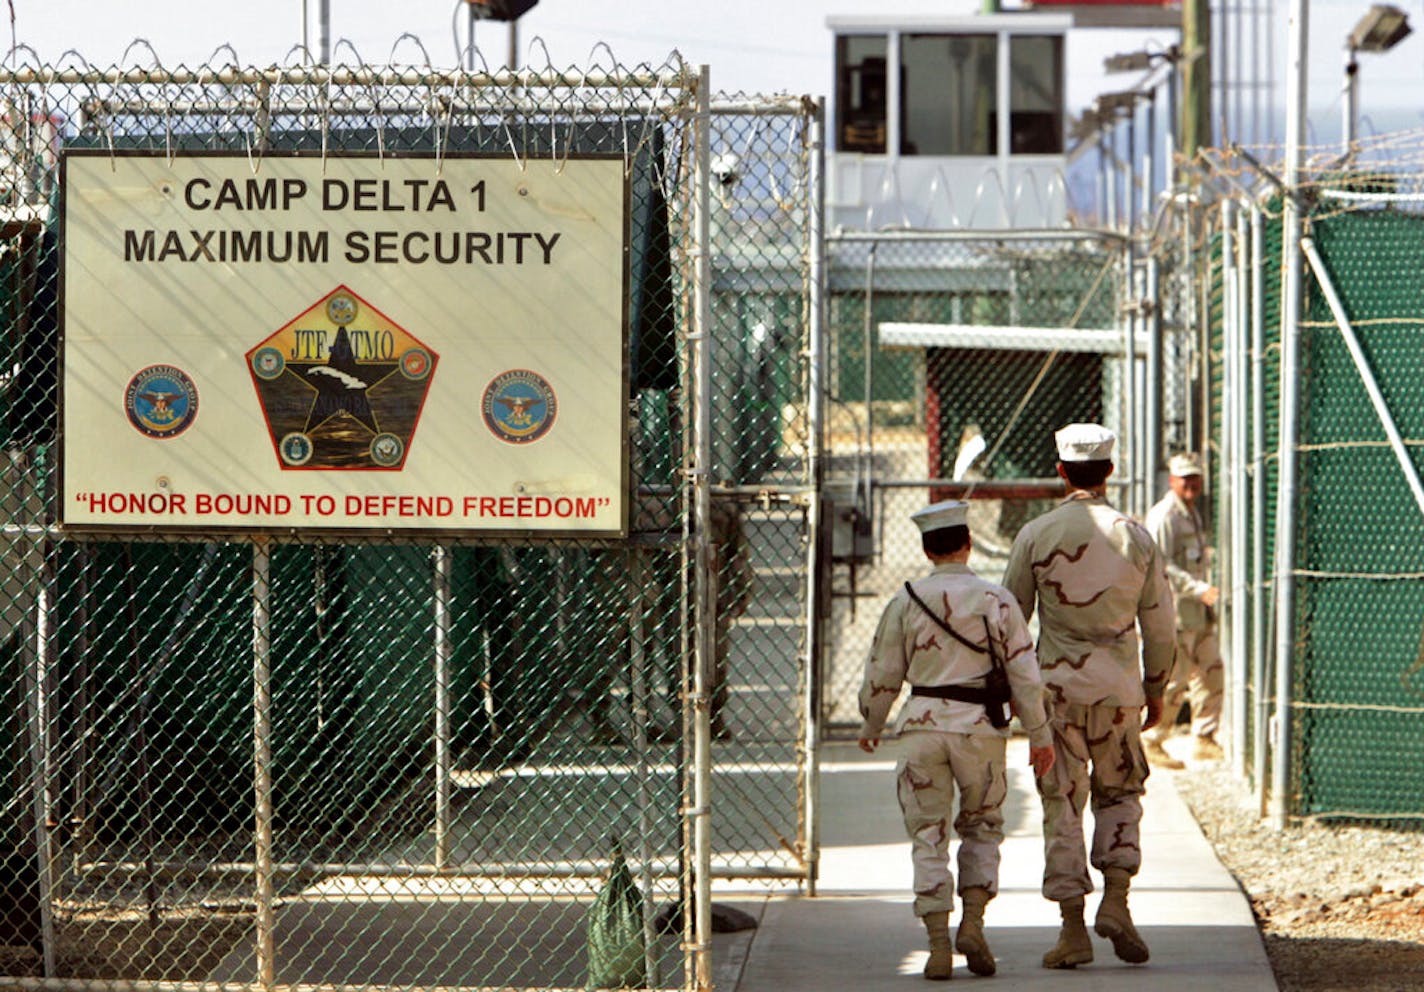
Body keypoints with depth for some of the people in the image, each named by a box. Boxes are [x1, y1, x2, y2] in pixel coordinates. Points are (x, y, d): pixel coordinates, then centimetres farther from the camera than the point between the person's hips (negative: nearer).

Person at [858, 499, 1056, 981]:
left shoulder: (905, 601, 0)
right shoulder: (995, 599, -2)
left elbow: (882, 675, 6)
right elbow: (1024, 672, -2)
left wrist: (870, 729, 21)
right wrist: (1039, 735, 5)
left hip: (923, 725, 0)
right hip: (980, 726, 0)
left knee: (928, 836, 5)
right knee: (982, 826, 17)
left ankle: (938, 944, -2)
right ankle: (973, 923, 2)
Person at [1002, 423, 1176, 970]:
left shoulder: (1036, 535, -4)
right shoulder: (1136, 537, 1)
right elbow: (1159, 622, 5)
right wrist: (1155, 687, 16)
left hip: (1058, 684, -1)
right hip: (1119, 686, 1)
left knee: (1062, 802, 3)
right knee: (1119, 792, 17)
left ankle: (1073, 929, 1)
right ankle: (1116, 901, 0)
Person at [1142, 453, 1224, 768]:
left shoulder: (1193, 514, 18)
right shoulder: (1164, 516, -13)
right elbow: (1160, 565, -21)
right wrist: (1199, 589, -26)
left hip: (1199, 612, 9)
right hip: (1174, 612, -9)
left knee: (1211, 674, 9)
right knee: (1173, 680, -6)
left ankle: (1204, 740, 17)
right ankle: (1152, 743, 5)